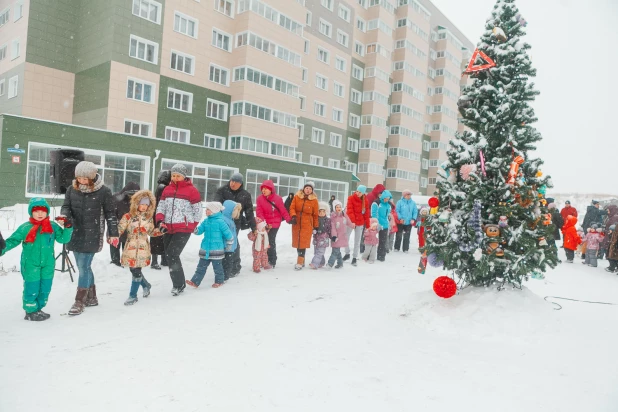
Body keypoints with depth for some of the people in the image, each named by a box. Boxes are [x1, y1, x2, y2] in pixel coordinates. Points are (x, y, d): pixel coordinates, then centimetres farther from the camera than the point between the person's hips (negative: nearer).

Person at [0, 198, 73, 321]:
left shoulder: (53, 226, 2)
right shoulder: (25, 228, -5)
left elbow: (63, 239, 1)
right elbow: (13, 240, -2)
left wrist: (68, 228, -12)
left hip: (47, 265, 3)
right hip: (30, 265, -3)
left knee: (45, 289, 12)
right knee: (31, 289, 1)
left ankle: (38, 309, 29)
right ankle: (31, 311, 18)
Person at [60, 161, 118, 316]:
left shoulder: (103, 191, -8)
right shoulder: (72, 189, 4)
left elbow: (110, 213, -3)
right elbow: (66, 206, 7)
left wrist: (113, 234, -1)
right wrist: (64, 216, -18)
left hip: (92, 236, -5)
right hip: (75, 234, 5)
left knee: (83, 267, -5)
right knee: (84, 267, 13)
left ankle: (79, 301, 6)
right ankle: (91, 297, 27)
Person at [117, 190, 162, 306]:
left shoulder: (149, 218, 5)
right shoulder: (128, 216, -4)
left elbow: (151, 232, 17)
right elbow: (120, 229, -7)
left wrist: (160, 230, -1)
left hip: (143, 249, 0)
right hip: (130, 248, 0)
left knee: (136, 271, -2)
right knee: (134, 270, 8)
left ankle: (133, 295, 13)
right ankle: (146, 285, 37)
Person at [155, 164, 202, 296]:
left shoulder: (191, 190, -6)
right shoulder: (167, 189, 10)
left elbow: (198, 211, -1)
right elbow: (161, 207, 13)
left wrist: (191, 227, 7)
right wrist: (160, 221, -5)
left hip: (183, 229, -6)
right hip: (168, 229, 6)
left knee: (172, 254, -14)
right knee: (170, 256, 9)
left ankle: (178, 284, 1)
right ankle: (179, 283, 23)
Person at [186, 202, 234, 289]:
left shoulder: (220, 222, -12)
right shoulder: (206, 221, 6)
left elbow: (229, 234, -8)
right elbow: (199, 230, 10)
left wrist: (228, 246, 0)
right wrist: (194, 229, -13)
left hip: (216, 250, -6)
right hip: (205, 249, 6)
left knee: (217, 266, 7)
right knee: (201, 266, 9)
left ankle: (219, 281, 24)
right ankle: (195, 282, 12)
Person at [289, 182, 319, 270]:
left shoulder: (314, 200, -3)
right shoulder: (297, 197, 1)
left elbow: (315, 214, 2)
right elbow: (292, 207, -1)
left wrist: (315, 226, 5)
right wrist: (293, 216, -21)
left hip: (307, 224, -3)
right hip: (296, 223, 3)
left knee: (303, 243, -6)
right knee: (297, 242, 10)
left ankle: (300, 262, -1)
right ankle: (301, 260, 26)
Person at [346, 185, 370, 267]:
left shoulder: (365, 201, 0)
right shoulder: (351, 198, -8)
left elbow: (367, 213, 3)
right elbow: (350, 210, -15)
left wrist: (367, 225, 3)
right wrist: (352, 221, -25)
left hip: (360, 223, 2)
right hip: (350, 222, -2)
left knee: (357, 241, 6)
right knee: (346, 238, 4)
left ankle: (354, 258, 14)